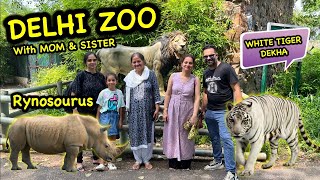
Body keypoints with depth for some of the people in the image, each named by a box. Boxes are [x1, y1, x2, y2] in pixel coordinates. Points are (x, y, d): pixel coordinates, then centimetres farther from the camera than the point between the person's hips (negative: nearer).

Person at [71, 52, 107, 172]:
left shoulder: (100, 76, 6)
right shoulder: (81, 75, -6)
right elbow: (74, 94, -8)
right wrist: (75, 110, -15)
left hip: (97, 111, 4)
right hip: (83, 111, -4)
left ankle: (96, 158, 29)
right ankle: (79, 161, 14)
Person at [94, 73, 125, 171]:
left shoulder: (119, 92, 5)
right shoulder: (103, 92, -1)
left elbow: (121, 108, 8)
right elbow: (99, 107, 2)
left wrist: (120, 120, 6)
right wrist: (97, 120, 1)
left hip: (115, 116, 3)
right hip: (105, 115, -2)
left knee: (112, 138, 5)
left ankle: (110, 162, 14)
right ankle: (101, 163, -8)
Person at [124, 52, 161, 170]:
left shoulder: (151, 74, -1)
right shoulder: (129, 77, 6)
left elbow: (156, 92, -2)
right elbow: (126, 94, 9)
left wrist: (157, 108, -7)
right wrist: (126, 108, 7)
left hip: (147, 110, -2)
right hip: (134, 111, 2)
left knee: (147, 134, 4)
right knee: (135, 134, 6)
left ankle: (147, 159, 18)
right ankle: (138, 159, 20)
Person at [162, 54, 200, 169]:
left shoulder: (195, 80, -2)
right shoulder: (173, 76, 0)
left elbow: (197, 98, -7)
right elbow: (168, 94, 2)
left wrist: (194, 115, -15)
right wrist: (165, 111, -2)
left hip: (187, 111, -1)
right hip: (173, 110, 1)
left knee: (186, 137, 7)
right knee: (173, 135, 7)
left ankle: (185, 164, 21)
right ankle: (173, 164, 20)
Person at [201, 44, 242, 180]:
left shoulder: (226, 69, -10)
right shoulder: (206, 73, 11)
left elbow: (236, 89, -11)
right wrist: (203, 110, 20)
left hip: (223, 111, -7)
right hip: (209, 112, 7)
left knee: (225, 139, -11)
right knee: (214, 137, 17)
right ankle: (218, 161, 36)